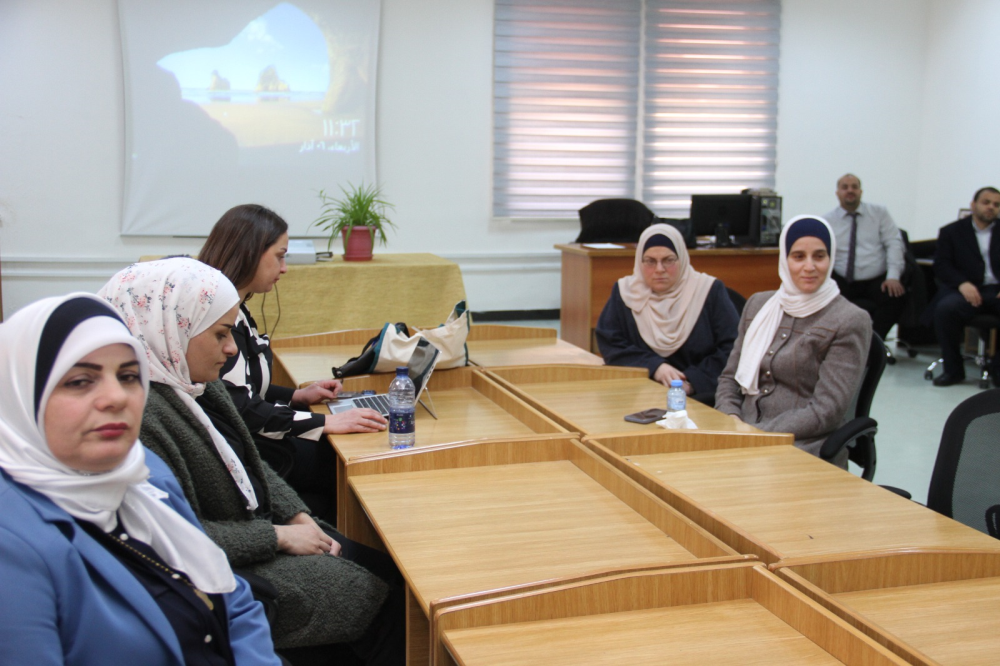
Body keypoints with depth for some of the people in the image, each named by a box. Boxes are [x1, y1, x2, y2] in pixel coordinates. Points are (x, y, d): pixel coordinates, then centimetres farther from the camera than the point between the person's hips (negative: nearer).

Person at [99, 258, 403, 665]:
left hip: (258, 530, 9)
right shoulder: (142, 411, -26)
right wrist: (279, 537, -19)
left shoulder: (202, 385, 4)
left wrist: (300, 518, 0)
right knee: (382, 598, -8)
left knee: (389, 571, 2)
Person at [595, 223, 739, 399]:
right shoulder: (625, 291, 9)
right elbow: (609, 344, 3)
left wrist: (694, 382, -12)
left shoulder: (710, 291, 5)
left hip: (700, 396, -2)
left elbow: (732, 348, 0)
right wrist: (654, 366, -11)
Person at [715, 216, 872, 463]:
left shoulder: (850, 321, -4)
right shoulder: (758, 305, 13)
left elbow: (826, 411, -11)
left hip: (805, 447, -5)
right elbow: (730, 377, 18)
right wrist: (730, 418, -4)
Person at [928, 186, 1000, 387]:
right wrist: (962, 283, -17)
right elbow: (941, 265, 3)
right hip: (968, 290, -1)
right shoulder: (951, 231, 15)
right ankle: (953, 369, -17)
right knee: (945, 308, -34)